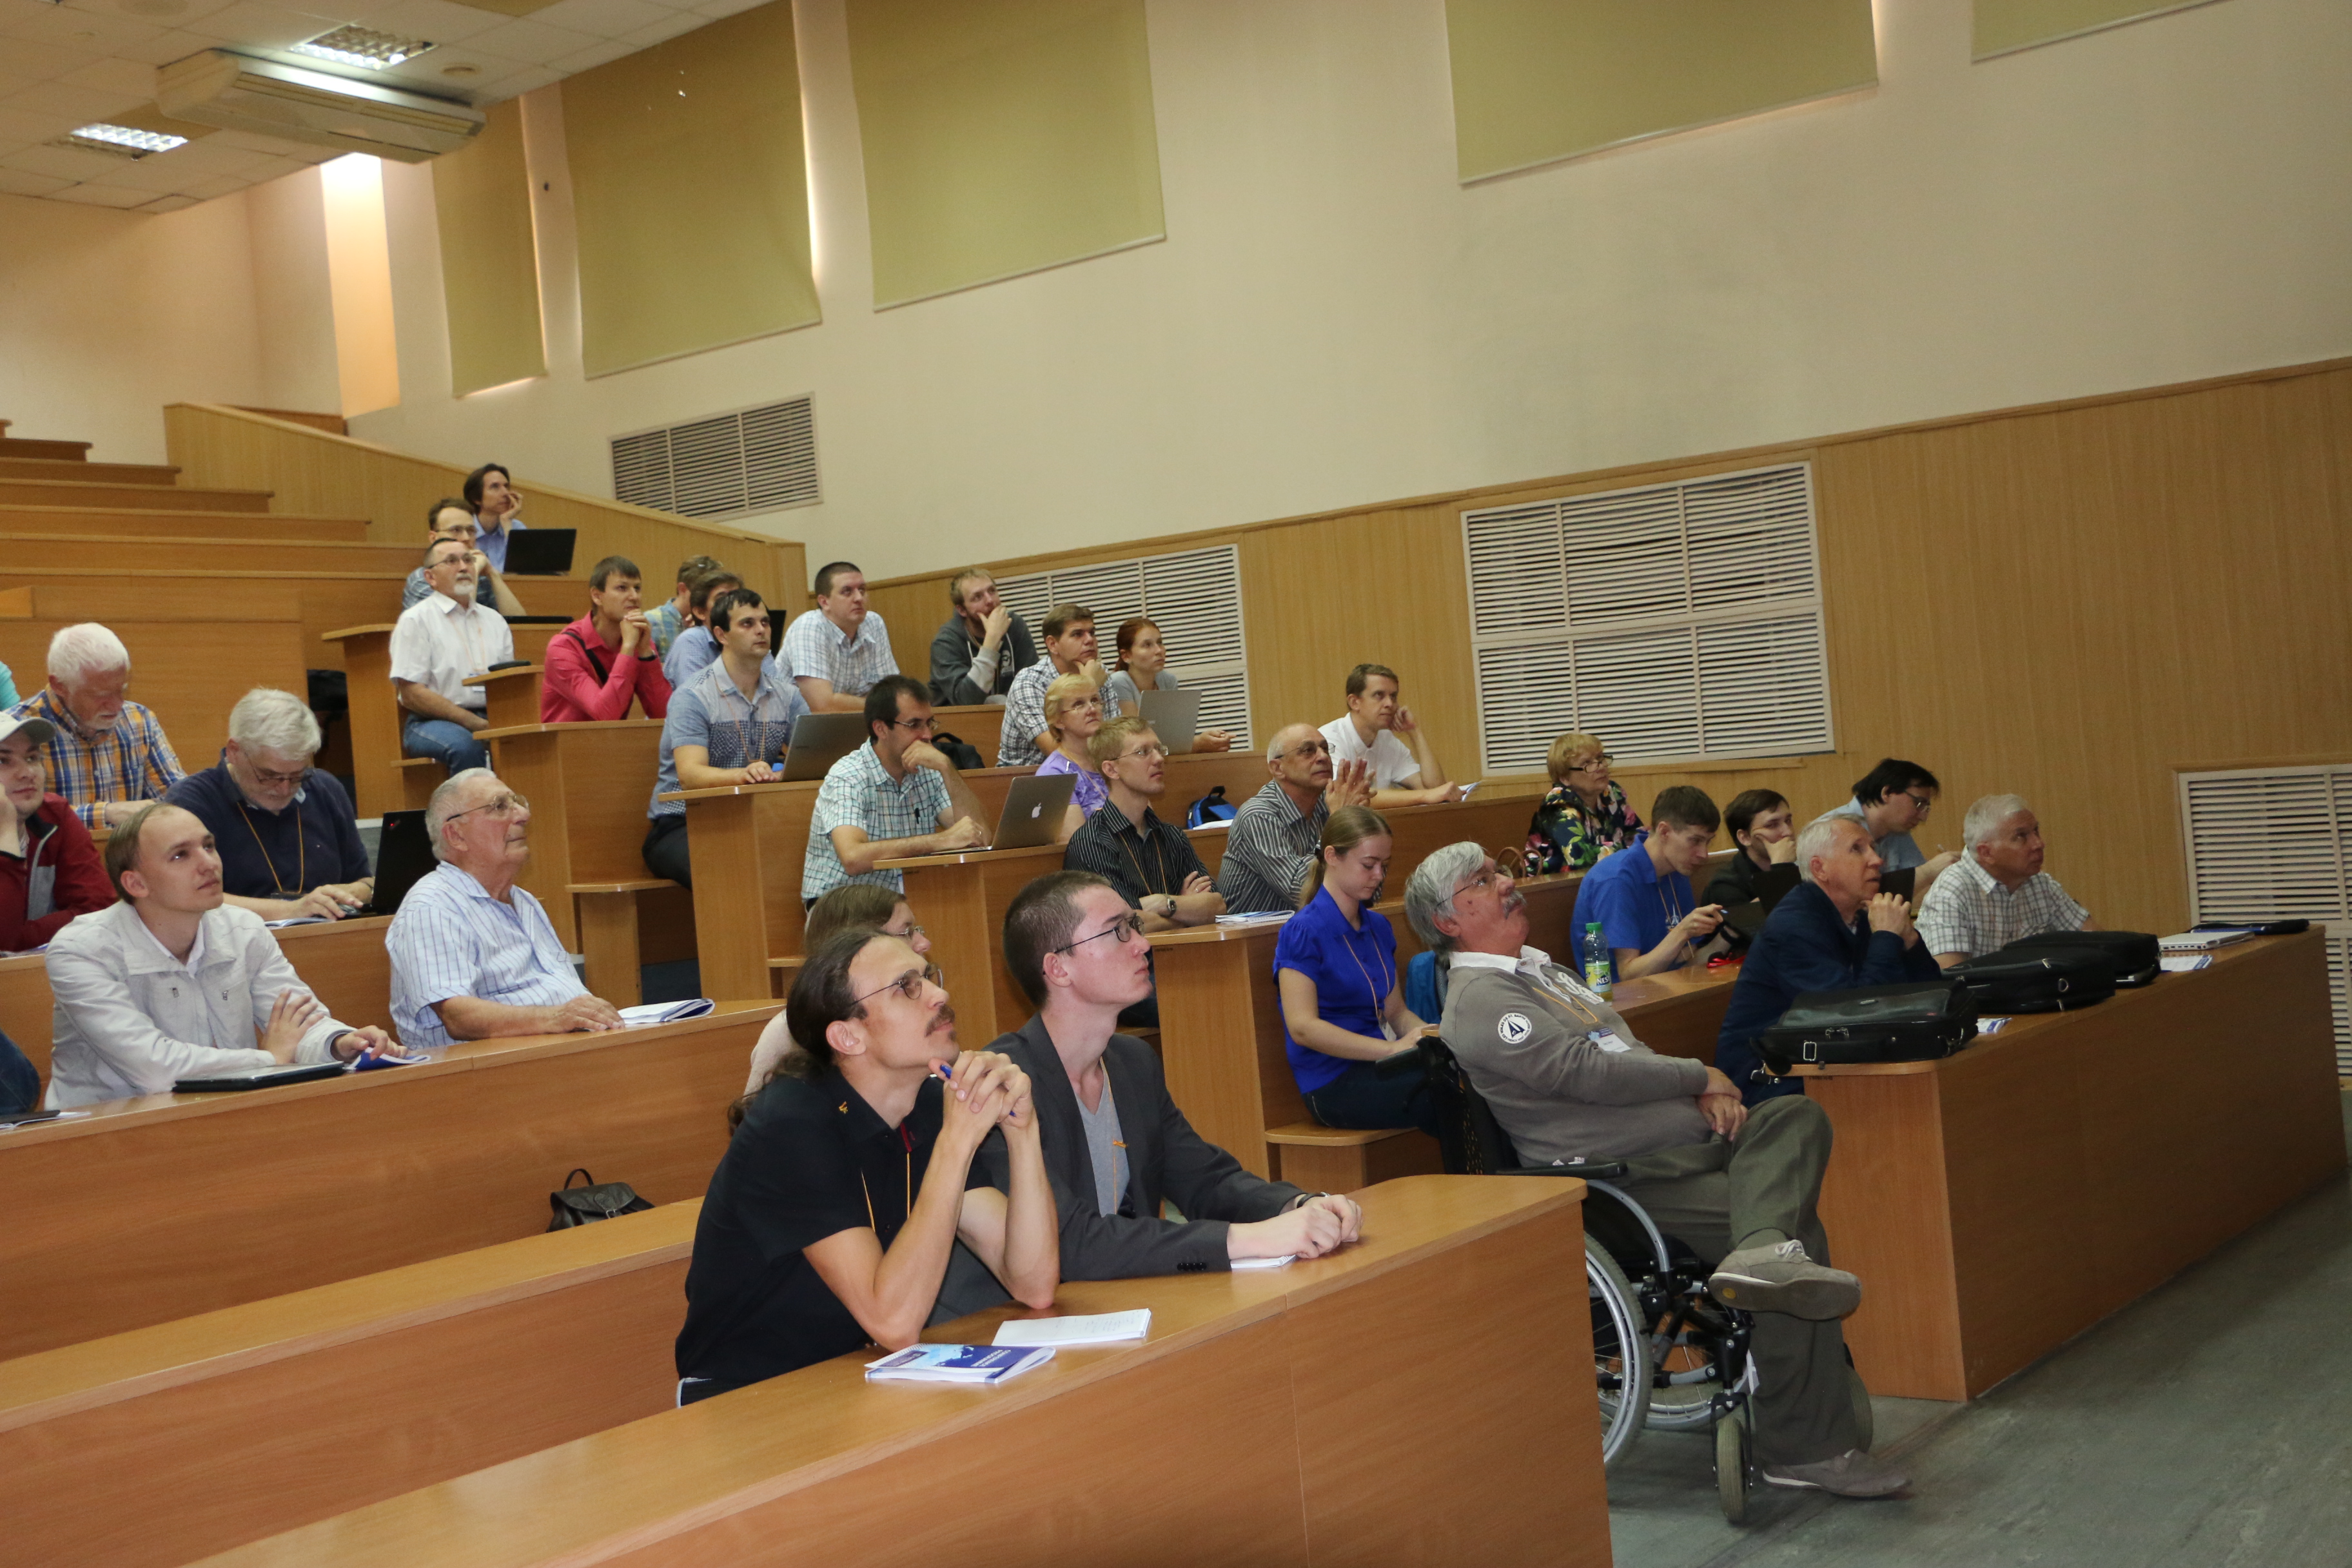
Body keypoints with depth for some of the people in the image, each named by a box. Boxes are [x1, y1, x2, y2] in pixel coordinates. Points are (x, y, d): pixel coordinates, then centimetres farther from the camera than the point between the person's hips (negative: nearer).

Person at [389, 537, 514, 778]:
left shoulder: (495, 620, 20)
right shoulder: (416, 620, 3)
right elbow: (412, 695, -6)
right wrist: (474, 723, -14)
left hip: (492, 720, 4)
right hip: (433, 721, -4)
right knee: (464, 745, -37)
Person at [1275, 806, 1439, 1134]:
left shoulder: (1378, 926, 16)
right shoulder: (1303, 932, -7)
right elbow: (1302, 1027, -16)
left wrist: (1428, 1035, -5)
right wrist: (1393, 1049, -22)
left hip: (1376, 1068, 7)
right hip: (1333, 1082, -7)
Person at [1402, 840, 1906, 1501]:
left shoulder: (1538, 967, 22)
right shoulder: (1479, 1001, -11)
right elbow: (1589, 1071, -21)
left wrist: (1701, 1095, 2)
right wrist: (1700, 1077, -7)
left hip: (1687, 1139, 10)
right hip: (1632, 1175, -10)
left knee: (1797, 1117, -15)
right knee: (1801, 1229, -21)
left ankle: (1765, 1251, -41)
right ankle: (1804, 1449, -23)